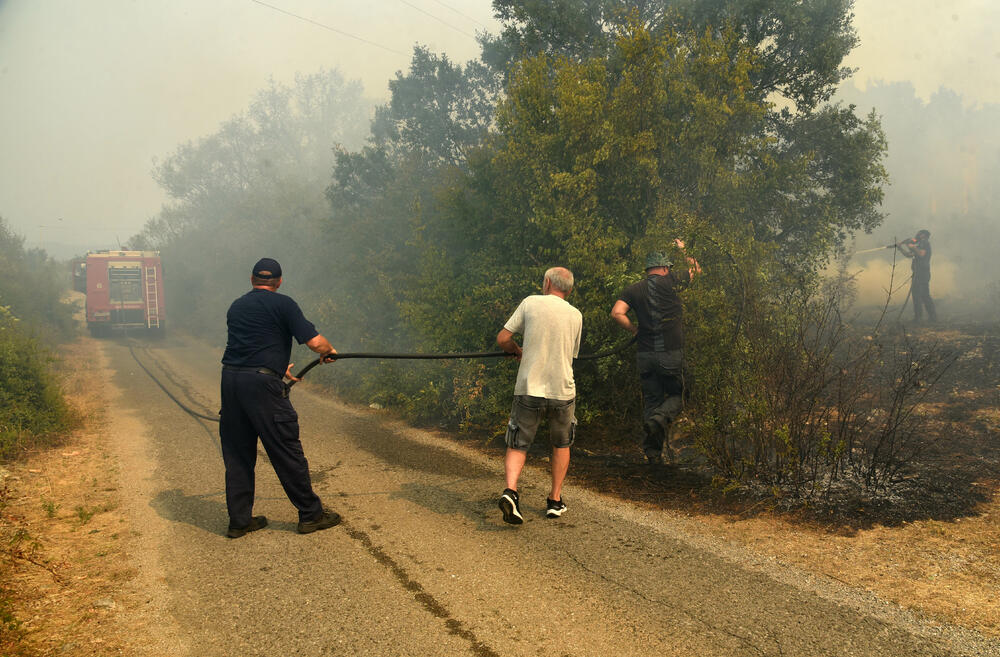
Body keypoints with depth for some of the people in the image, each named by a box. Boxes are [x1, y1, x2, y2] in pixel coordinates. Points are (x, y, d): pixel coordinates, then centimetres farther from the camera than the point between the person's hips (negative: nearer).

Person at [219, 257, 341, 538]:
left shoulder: (236, 306, 18)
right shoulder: (282, 304, -2)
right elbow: (315, 342, -9)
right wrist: (330, 352, 13)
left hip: (230, 378, 6)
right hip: (262, 383, -6)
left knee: (236, 453, 13)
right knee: (287, 451, 2)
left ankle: (239, 520, 19)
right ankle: (310, 514, 13)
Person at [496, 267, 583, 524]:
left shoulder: (530, 303, -1)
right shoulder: (576, 315, 7)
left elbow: (502, 339, -1)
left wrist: (518, 351, 20)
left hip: (529, 389, -2)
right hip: (562, 390, 2)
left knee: (518, 445, 7)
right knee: (561, 445, 21)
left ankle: (510, 490, -16)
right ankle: (555, 500, 24)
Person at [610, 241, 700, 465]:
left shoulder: (633, 290, 6)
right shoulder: (670, 282, -3)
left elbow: (617, 313, -8)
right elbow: (695, 268, 13)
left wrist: (635, 330, 6)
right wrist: (683, 249, 28)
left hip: (645, 355, 3)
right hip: (671, 354, -3)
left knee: (651, 401, 11)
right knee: (676, 396, 14)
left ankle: (652, 454, 9)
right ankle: (658, 419, -17)